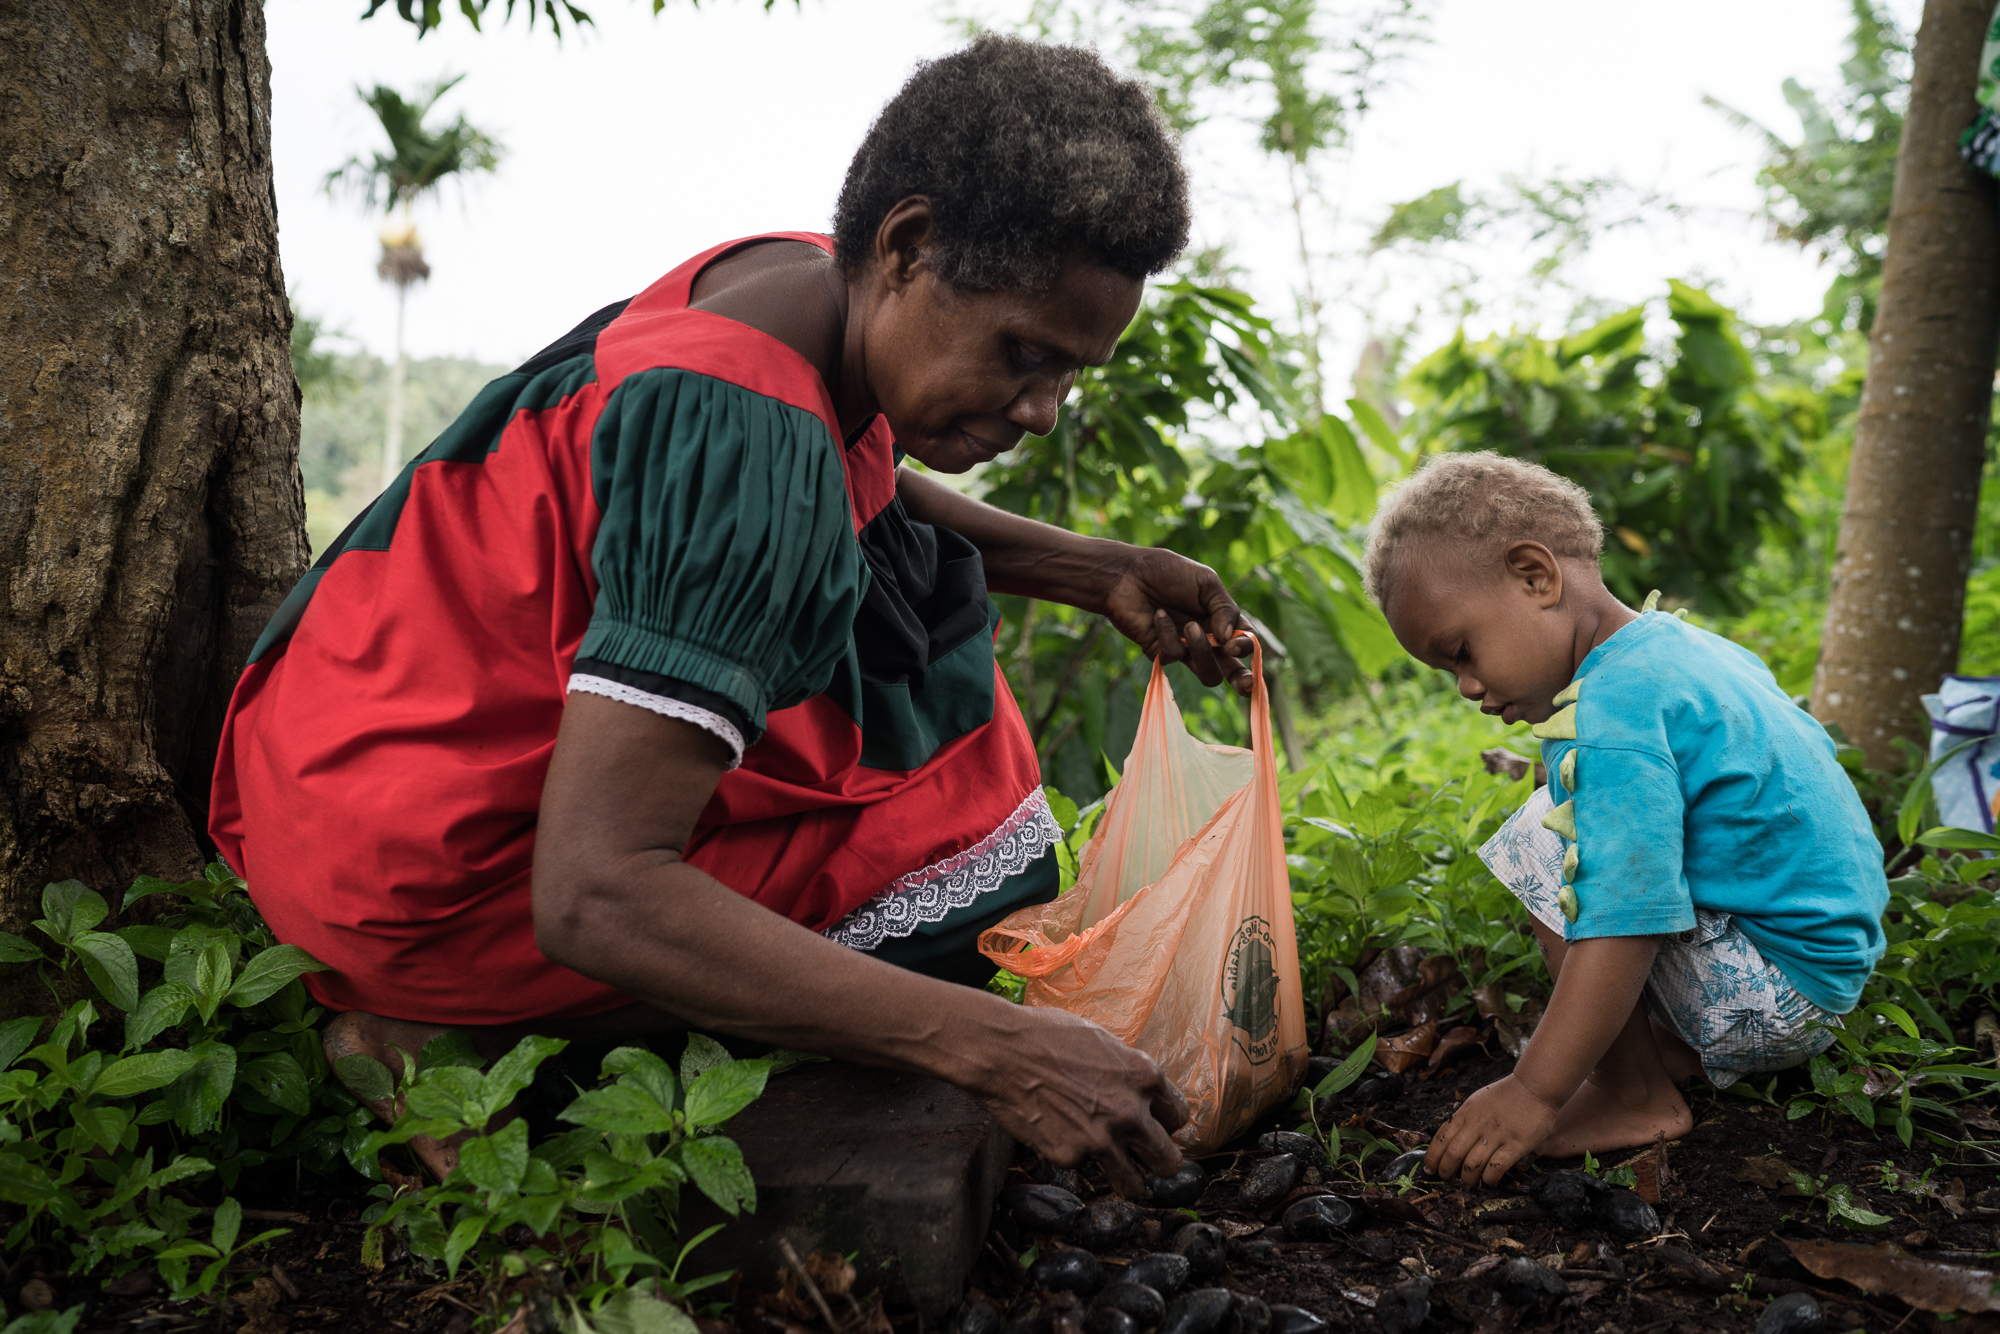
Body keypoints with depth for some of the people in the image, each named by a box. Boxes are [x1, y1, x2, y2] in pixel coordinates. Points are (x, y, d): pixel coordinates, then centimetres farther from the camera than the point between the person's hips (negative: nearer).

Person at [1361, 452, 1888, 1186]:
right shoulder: (1687, 646, 7)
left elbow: (1621, 928, -30)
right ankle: (1674, 1049, 11)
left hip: (1777, 1001, -10)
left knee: (1545, 853, -18)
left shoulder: (1612, 718, -24)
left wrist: (1534, 1094, -28)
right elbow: (1807, 749, 22)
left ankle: (1636, 1097, -10)